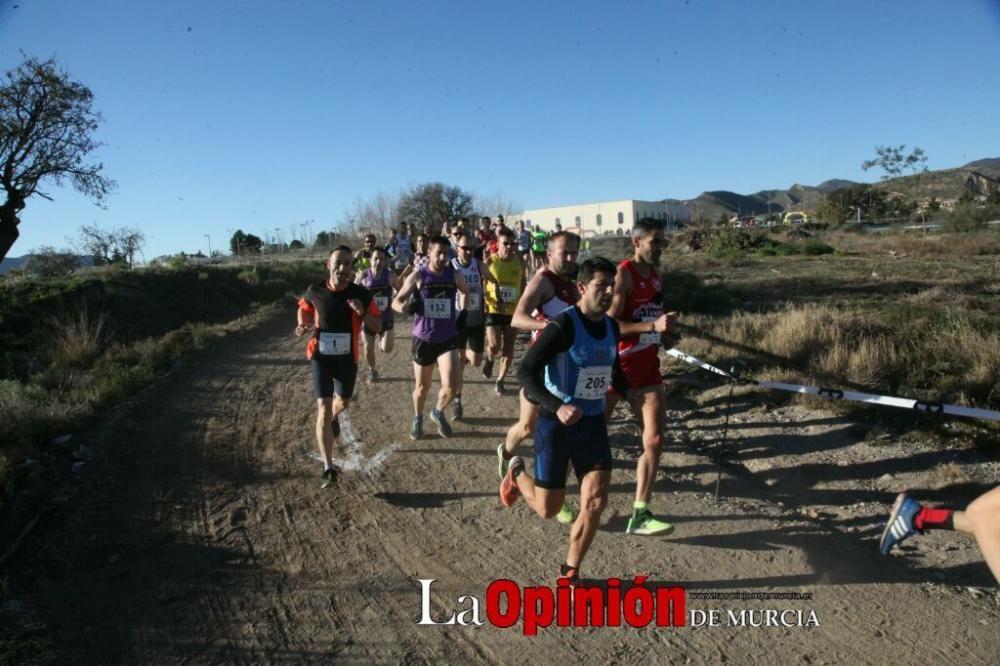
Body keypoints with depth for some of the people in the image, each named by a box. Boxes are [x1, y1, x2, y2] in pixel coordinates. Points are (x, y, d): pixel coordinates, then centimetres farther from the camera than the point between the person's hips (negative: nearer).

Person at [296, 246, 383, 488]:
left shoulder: (361, 295, -12)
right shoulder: (315, 291, -10)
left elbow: (378, 327, -6)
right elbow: (303, 309, 12)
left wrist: (362, 314, -25)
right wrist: (303, 325, -9)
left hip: (348, 358, 2)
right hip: (320, 356, -2)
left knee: (343, 402, 22)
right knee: (323, 408, -11)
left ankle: (334, 417, 63)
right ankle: (328, 468, -11)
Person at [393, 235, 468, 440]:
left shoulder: (454, 275, -2)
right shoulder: (418, 276, -8)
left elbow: (465, 292, 22)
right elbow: (396, 301, -6)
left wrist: (462, 312, 9)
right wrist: (405, 306, -28)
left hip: (448, 339, 1)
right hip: (423, 339, -1)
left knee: (450, 387, -10)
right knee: (422, 386, 13)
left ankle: (438, 413, 23)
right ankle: (417, 419, 42)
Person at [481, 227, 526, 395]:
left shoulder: (519, 262, 0)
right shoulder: (489, 261, -8)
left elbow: (523, 285, 11)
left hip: (513, 311, 3)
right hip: (493, 310, -3)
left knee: (509, 348, 6)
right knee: (494, 346, -12)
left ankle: (500, 380, 23)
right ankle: (489, 359, 25)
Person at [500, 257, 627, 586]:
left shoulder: (611, 326, 4)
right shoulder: (563, 325, -19)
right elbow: (525, 371, -23)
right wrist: (557, 407, -35)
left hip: (593, 423, 6)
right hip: (556, 424, -5)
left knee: (596, 501, -3)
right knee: (548, 508, 4)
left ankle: (569, 573, 19)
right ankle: (517, 473, 38)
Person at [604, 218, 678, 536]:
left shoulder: (655, 273, 10)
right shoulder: (623, 274, -15)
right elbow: (609, 325, -23)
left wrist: (665, 325, 8)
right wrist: (653, 325, -28)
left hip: (648, 367, 7)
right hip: (616, 365, -7)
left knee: (655, 440, -1)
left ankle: (640, 515, 5)